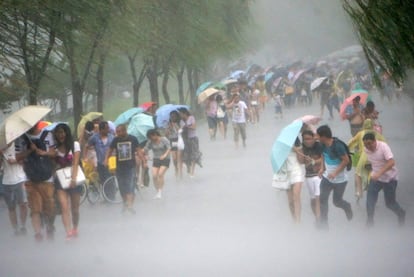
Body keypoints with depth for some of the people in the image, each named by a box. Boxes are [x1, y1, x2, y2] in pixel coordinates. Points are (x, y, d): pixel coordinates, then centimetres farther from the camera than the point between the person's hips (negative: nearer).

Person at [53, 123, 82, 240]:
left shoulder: (75, 145, -2)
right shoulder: (55, 148, 7)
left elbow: (75, 163, -11)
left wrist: (73, 179, -20)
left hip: (73, 179, -1)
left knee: (75, 208, 9)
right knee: (64, 207, -15)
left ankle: (75, 229, 32)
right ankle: (69, 232, -23)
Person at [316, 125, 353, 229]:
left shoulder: (337, 146, -25)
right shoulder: (324, 145, -3)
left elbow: (346, 160, -22)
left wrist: (335, 173, -25)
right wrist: (323, 168, -1)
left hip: (339, 180, -6)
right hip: (327, 177, 6)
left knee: (337, 201, 7)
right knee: (322, 199, -5)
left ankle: (347, 207, 41)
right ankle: (323, 223, 2)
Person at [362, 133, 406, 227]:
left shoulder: (383, 147, -26)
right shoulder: (366, 150, -7)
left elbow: (391, 162, -35)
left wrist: (379, 173, -43)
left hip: (390, 178, -5)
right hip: (376, 177, 5)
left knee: (390, 202, 3)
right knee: (370, 200, -7)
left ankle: (401, 214, 33)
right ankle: (369, 221, 9)